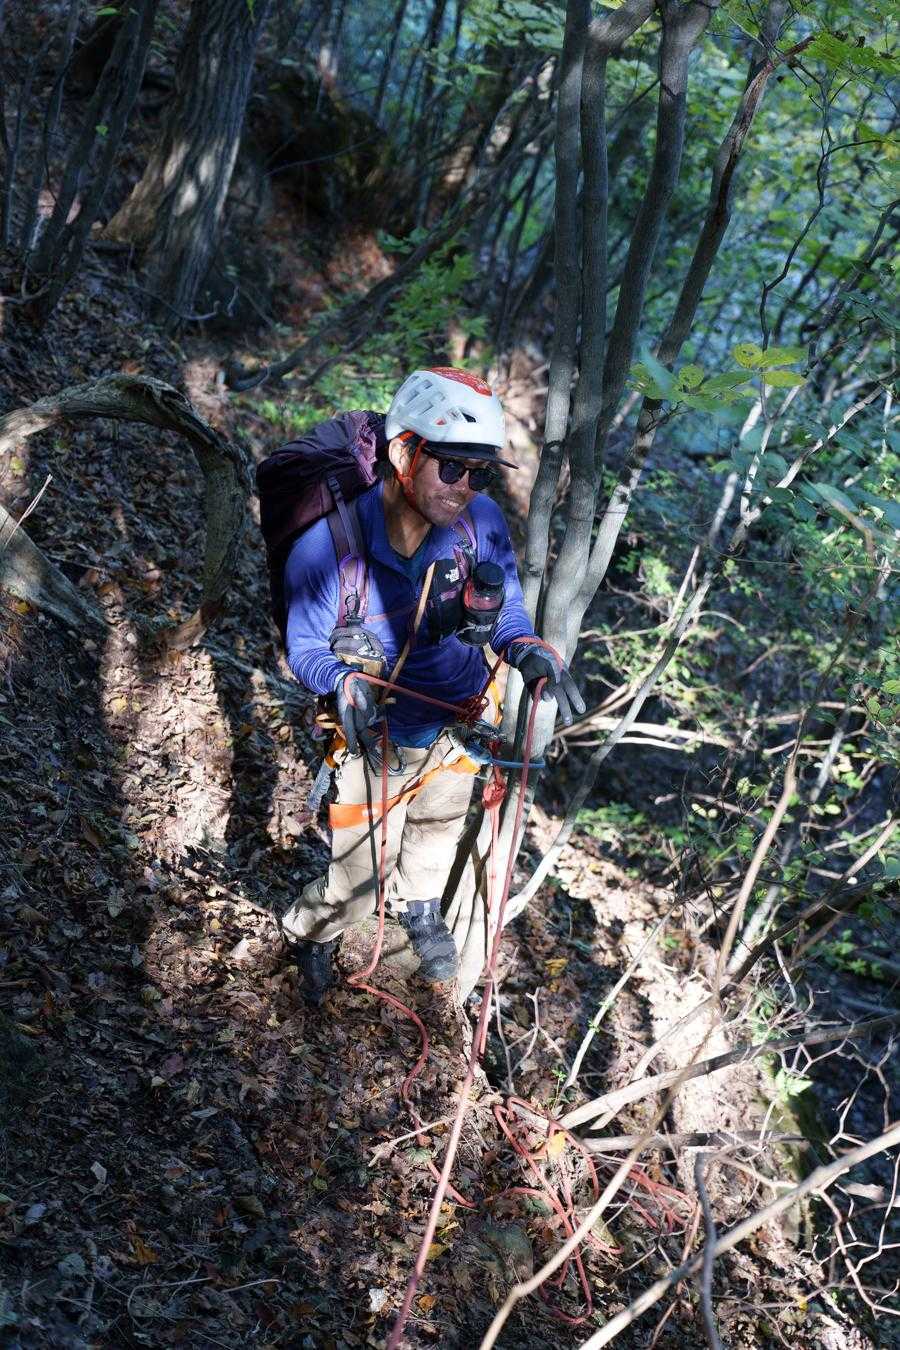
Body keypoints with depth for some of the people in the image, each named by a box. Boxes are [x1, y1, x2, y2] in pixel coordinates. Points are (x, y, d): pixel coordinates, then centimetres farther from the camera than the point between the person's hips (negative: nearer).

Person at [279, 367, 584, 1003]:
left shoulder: (482, 523, -23)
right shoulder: (327, 546, -30)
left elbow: (506, 607, -6)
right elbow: (305, 648, -17)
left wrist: (527, 647, -28)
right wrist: (346, 682, -39)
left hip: (459, 720, 4)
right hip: (378, 736, -4)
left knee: (438, 829, 32)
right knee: (357, 883, 7)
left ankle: (421, 905, 65)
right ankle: (308, 935, 43)